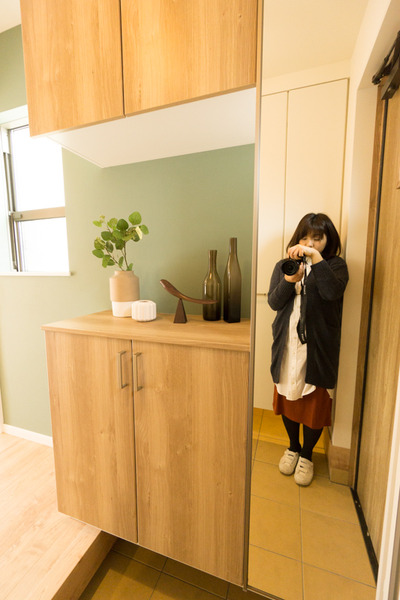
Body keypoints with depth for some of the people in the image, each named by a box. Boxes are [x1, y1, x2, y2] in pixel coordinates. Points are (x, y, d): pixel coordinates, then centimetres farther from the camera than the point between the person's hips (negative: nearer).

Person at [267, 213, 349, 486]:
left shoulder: (336, 265, 0)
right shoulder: (284, 265, 7)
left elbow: (332, 292, -23)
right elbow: (274, 302, -5)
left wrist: (316, 257, -29)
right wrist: (290, 280, -21)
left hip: (318, 348, -2)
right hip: (287, 346, 3)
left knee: (315, 402, 10)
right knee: (287, 399, 16)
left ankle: (307, 454, 37)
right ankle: (293, 446, 43)